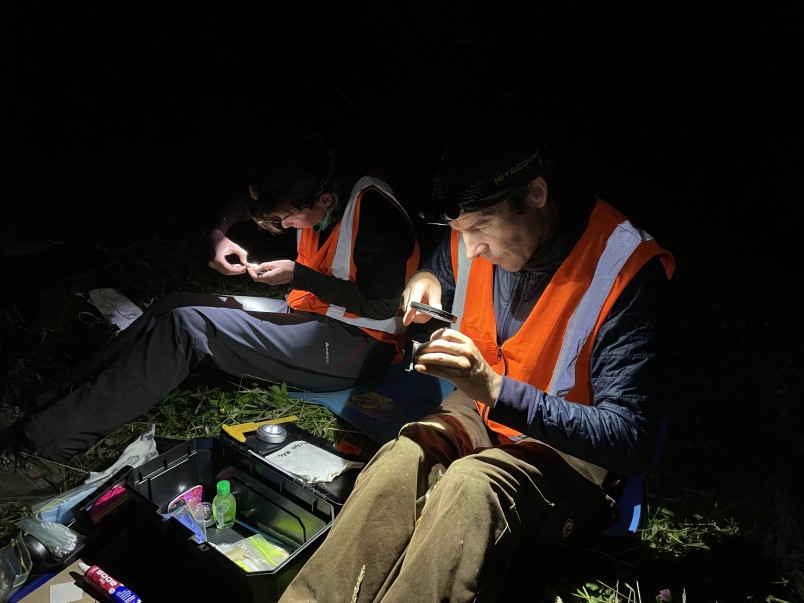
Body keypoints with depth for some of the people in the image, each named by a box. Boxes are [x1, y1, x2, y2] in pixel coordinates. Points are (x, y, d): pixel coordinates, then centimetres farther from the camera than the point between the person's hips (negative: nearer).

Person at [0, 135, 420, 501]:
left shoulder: (375, 214, -20)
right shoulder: (317, 194, 5)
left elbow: (381, 305, -20)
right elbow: (249, 203, 19)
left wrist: (297, 276, -19)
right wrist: (220, 234, -1)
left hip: (356, 347, -9)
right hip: (309, 315, 9)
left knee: (185, 328, -21)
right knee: (176, 307, -2)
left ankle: (35, 451, -21)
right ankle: (58, 402, -8)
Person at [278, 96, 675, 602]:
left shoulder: (628, 270, -24)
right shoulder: (475, 239, -6)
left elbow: (631, 441, -25)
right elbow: (439, 269, 19)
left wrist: (496, 389, -34)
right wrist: (426, 282, -8)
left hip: (569, 445, -4)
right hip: (479, 414, 5)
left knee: (472, 483, -36)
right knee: (402, 457, -28)